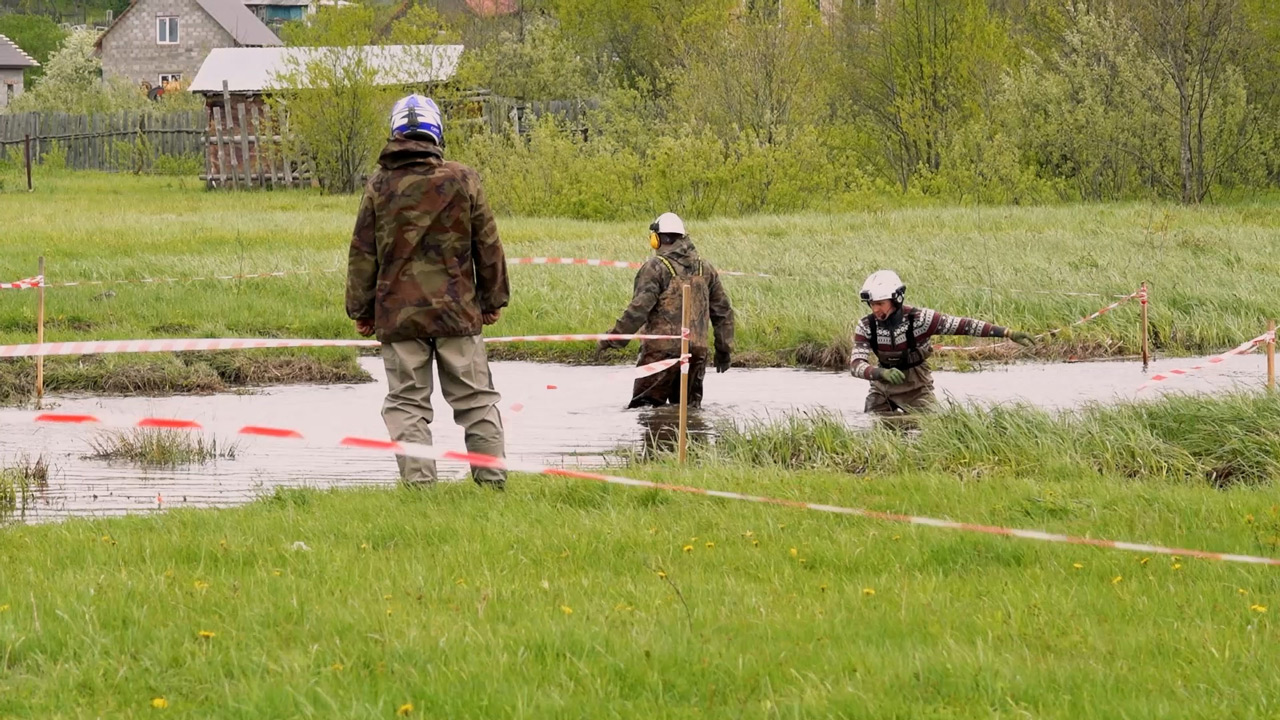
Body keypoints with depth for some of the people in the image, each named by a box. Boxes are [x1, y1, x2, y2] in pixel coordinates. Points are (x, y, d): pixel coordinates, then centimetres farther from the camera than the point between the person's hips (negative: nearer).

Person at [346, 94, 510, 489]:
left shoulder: (379, 185, -1)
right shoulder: (463, 179, -1)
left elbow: (362, 253, 3)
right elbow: (488, 245, 5)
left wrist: (361, 309, 12)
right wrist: (493, 299, 16)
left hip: (398, 313, 0)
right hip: (457, 309, 0)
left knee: (407, 403, 3)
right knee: (475, 399, 8)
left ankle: (418, 482, -5)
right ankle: (493, 480, 7)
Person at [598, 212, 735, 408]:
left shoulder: (655, 267, -7)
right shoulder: (705, 268, 13)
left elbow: (638, 309, -14)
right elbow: (723, 311, 18)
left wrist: (614, 338, -7)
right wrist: (724, 349, 26)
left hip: (662, 348, -6)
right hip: (696, 351, 6)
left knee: (644, 406, -4)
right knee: (689, 406, 15)